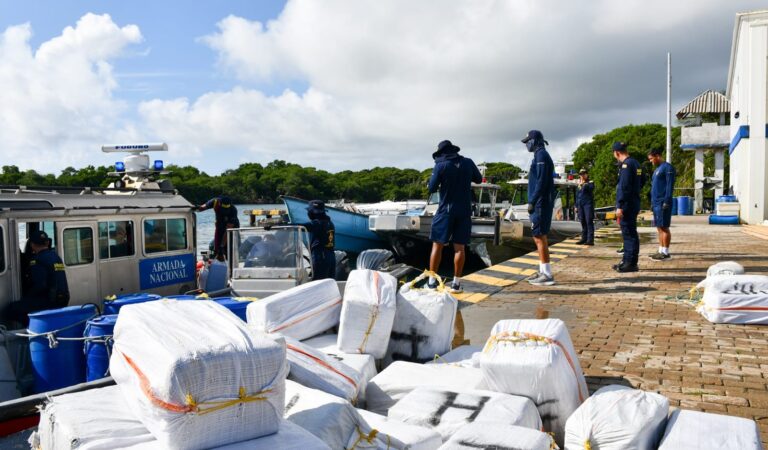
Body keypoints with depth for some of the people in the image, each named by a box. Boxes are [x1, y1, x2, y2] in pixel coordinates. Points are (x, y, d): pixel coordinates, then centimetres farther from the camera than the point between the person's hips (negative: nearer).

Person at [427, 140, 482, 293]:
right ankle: (456, 283, 6)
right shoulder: (468, 163, 2)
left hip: (446, 210, -2)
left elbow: (432, 188, -4)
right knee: (460, 247, 4)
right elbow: (479, 179, 17)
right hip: (464, 211, 2)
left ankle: (432, 281, 5)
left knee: (437, 245, 4)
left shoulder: (441, 166, -7)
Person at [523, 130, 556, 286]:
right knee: (539, 237, 12)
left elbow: (542, 181, -20)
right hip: (540, 204, 10)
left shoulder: (541, 155, -11)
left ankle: (547, 275, -8)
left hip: (540, 204, -10)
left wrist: (532, 201, -20)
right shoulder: (540, 156, 19)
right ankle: (543, 272, 17)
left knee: (540, 238, -9)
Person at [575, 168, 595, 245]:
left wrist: (584, 184, -22)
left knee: (589, 222, -10)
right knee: (583, 222, 7)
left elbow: (590, 188, -18)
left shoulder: (590, 182, 4)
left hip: (588, 204, -6)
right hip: (580, 205, 6)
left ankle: (590, 240, -13)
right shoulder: (579, 185, 21)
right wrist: (576, 206, 20)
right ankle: (584, 239, 12)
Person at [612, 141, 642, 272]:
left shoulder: (626, 165, -16)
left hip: (627, 206, -10)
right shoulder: (635, 163, 14)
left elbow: (624, 187, -22)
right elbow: (640, 182, 23)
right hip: (634, 204, 10)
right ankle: (627, 261, 22)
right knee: (629, 233, 14)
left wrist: (620, 206, -22)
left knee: (629, 234, -6)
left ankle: (631, 263, -2)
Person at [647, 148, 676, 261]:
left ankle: (665, 252, -4)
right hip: (656, 203, 9)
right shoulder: (657, 169, 20)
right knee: (659, 228, 10)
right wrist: (652, 202, 18)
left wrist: (666, 201, -20)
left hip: (663, 203, -9)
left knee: (664, 227, -6)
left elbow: (670, 185, -15)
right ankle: (661, 250, 14)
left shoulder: (667, 167, -9)